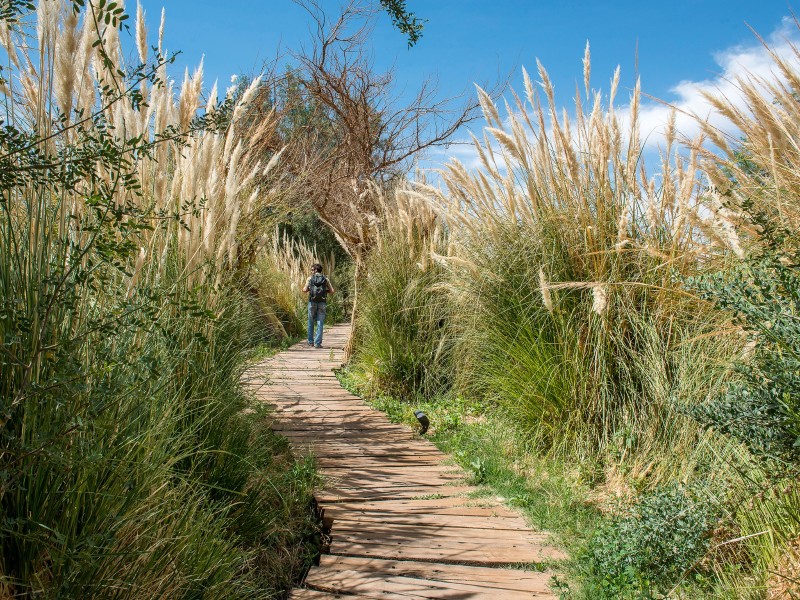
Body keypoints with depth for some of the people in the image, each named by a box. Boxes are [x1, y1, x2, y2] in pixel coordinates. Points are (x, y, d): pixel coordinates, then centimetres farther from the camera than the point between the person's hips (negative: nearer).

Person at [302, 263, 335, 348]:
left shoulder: (309, 278, 4)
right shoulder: (326, 279, 7)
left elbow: (305, 290, -5)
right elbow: (332, 291, 2)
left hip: (312, 302, 0)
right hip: (322, 303, 0)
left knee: (311, 322, 14)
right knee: (320, 323, 2)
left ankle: (311, 341, 20)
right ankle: (317, 343, -2)